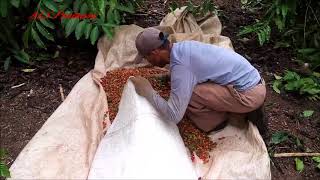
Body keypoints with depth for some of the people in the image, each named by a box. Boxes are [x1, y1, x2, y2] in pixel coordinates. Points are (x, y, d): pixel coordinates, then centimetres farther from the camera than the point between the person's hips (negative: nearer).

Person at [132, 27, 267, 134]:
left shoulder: (180, 66, -22)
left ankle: (217, 124, 6)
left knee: (187, 94, -17)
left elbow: (174, 115, -23)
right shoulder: (183, 46, 4)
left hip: (249, 94, -9)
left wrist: (147, 91, -15)